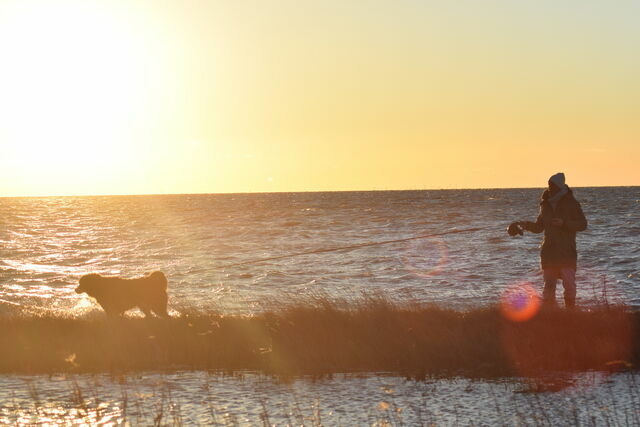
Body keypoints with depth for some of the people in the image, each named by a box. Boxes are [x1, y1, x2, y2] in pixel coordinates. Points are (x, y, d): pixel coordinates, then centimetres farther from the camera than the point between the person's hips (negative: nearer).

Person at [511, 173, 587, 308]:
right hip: (549, 252, 5)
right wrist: (525, 224, -1)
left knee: (569, 284, -9)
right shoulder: (546, 204, 11)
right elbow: (539, 227, 17)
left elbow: (583, 224, -5)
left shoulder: (571, 204, -3)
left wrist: (564, 223, -18)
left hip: (567, 252, -5)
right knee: (549, 284, 6)